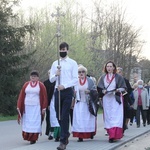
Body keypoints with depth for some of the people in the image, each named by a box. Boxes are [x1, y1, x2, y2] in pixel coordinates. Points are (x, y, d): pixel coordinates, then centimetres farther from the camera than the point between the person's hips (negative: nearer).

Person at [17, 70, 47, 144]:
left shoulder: (41, 85, 0)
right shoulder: (26, 85, 7)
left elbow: (44, 97, -1)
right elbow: (21, 96, 6)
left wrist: (44, 108, -5)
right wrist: (19, 107, 0)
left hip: (36, 107, -3)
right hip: (27, 107, 3)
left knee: (35, 122, -5)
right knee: (27, 123, 3)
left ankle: (33, 138, -2)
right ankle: (27, 136, 13)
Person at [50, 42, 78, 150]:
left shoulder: (72, 63, 1)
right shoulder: (55, 63, 13)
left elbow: (75, 79, -5)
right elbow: (51, 79, 12)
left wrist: (64, 85, -16)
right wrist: (56, 74, -9)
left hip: (67, 91, -4)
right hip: (58, 91, 4)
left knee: (64, 116, -9)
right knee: (59, 116, 10)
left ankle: (63, 141, -6)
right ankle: (66, 134, 32)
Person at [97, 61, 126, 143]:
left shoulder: (118, 77, 0)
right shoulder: (103, 77, 9)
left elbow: (123, 87, 3)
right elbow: (99, 88, 13)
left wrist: (119, 90, -17)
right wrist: (103, 91, -8)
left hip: (116, 99, -3)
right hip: (106, 99, 3)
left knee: (115, 117, -12)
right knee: (108, 117, 2)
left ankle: (113, 135, -18)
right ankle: (111, 134, 9)